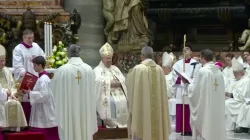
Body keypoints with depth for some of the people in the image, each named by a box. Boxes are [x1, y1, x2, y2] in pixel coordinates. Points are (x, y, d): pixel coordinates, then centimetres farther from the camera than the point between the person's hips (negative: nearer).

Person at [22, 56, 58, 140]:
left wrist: (29, 92, -17)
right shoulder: (42, 77, 12)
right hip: (41, 112, 10)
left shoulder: (43, 79, -18)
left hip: (44, 113, -10)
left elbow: (44, 95, -25)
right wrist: (29, 91, 7)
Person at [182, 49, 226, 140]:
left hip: (205, 107, -6)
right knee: (216, 128, 11)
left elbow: (195, 90, -11)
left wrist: (188, 84, 9)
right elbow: (222, 90, 11)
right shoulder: (218, 71, 5)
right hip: (217, 107, 6)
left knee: (206, 129, 1)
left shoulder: (202, 71, -14)